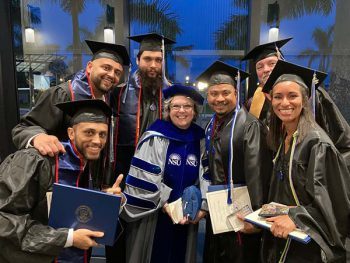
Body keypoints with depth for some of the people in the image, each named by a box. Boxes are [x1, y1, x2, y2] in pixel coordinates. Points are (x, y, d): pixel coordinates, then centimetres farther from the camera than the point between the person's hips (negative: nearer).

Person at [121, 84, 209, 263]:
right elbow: (145, 178, -14)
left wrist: (202, 206, -9)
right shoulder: (155, 138, -11)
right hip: (154, 216, -3)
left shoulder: (200, 140, 2)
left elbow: (205, 177, 2)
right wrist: (166, 206, -17)